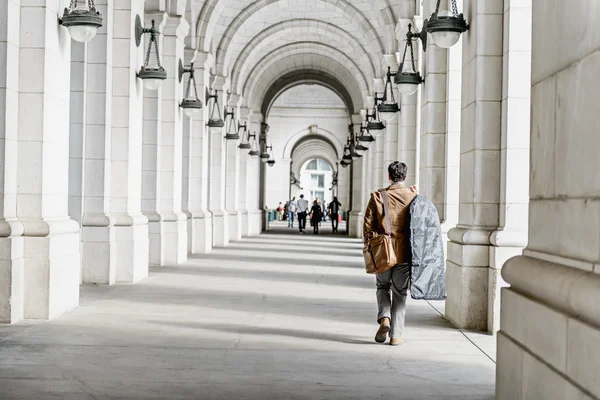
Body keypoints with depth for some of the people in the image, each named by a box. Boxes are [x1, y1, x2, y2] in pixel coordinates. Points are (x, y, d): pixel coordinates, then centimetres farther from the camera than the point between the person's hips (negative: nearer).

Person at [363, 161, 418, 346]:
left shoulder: (377, 197, -4)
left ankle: (384, 319, -4)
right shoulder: (413, 197, -4)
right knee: (400, 294, 10)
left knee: (383, 287, 21)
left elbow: (368, 225, -5)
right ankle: (395, 335, 9)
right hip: (404, 254, 0)